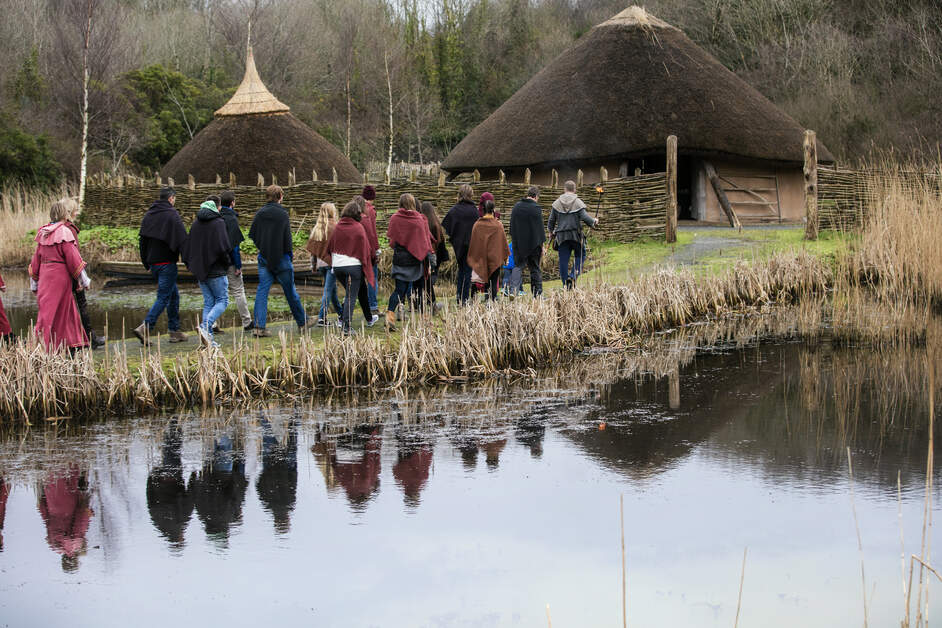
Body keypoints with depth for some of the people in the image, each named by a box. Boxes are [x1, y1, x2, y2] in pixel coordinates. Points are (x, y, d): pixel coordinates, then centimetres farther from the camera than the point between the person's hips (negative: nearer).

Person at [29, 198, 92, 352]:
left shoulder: (43, 232, 8)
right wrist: (84, 281, -4)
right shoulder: (65, 232, -13)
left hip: (44, 276, 7)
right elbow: (73, 259, -13)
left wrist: (34, 284, 19)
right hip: (60, 277, -7)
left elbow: (36, 259, 12)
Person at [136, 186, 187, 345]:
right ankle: (145, 328, -18)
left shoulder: (148, 215, 11)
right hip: (167, 262, -7)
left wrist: (147, 264, 21)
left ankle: (175, 331, 17)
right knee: (163, 297, -6)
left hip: (153, 263, 8)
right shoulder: (172, 215, -11)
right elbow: (183, 240, -16)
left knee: (173, 295, 16)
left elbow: (142, 241, 15)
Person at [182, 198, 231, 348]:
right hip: (216, 270, -6)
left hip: (200, 270, 6)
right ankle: (205, 326, -21)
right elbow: (223, 246, -19)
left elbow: (187, 246, 10)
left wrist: (191, 265, 18)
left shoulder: (196, 224, 8)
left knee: (208, 302, 10)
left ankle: (208, 337, 2)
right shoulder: (218, 223, -11)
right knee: (222, 301, 1)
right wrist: (227, 262, -2)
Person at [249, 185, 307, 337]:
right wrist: (290, 253, 0)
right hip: (281, 258, -3)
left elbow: (252, 234, 4)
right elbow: (287, 237, -14)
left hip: (264, 258, 3)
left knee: (262, 290, 2)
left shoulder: (259, 214, 1)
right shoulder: (283, 214, -12)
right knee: (290, 291, 9)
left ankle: (259, 326, -9)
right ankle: (302, 322, 23)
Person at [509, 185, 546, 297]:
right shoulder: (536, 208, -9)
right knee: (535, 269, 7)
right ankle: (537, 293, 10)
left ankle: (513, 290, -17)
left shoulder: (516, 207, 6)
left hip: (518, 244, 3)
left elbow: (512, 226, 12)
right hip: (534, 244, -3)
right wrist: (542, 244, -2)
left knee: (518, 266, 5)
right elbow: (540, 228, -8)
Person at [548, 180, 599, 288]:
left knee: (563, 260, 4)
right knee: (580, 255, 15)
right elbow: (585, 217, -12)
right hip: (575, 235, -2)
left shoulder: (557, 203, 4)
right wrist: (594, 222, 7)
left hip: (561, 236, 2)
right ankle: (573, 276, -6)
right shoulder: (578, 202, -4)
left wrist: (551, 231, 24)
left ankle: (566, 285, 4)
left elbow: (551, 220, 6)